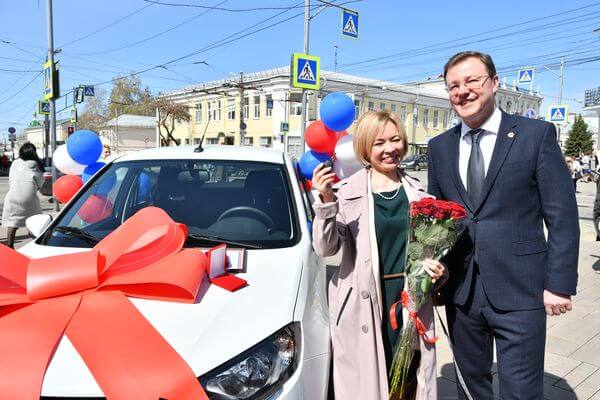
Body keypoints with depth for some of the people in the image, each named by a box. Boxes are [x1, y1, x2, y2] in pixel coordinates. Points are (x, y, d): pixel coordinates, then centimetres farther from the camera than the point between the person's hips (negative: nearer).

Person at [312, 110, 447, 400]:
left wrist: (438, 270, -4)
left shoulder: (417, 192, 6)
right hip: (364, 306, -3)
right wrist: (326, 201, -26)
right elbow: (325, 248, -13)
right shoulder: (346, 192, -6)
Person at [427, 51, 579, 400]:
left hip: (520, 291, -3)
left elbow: (562, 217, -5)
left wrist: (559, 284, -9)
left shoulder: (537, 135, -3)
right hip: (460, 290, 4)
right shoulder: (440, 146, 8)